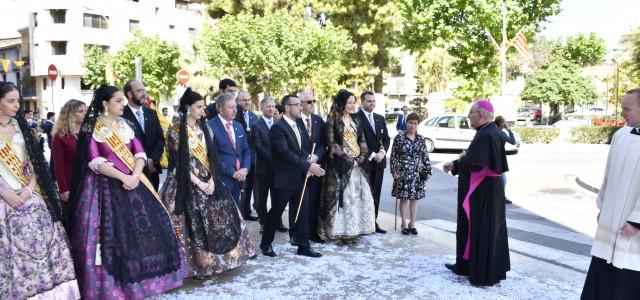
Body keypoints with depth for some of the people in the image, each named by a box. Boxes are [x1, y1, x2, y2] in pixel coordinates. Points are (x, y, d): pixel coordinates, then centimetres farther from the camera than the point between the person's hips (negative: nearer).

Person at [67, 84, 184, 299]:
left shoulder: (126, 125, 11)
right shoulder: (91, 128, -4)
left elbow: (139, 152, 5)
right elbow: (95, 161, -14)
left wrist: (135, 175, -13)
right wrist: (123, 177, -21)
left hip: (133, 182, 6)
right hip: (106, 186, -5)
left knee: (146, 228, 5)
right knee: (112, 235, -4)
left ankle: (140, 277, 18)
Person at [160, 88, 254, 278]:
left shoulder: (205, 129, 11)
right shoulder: (176, 131, -7)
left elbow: (212, 156, 7)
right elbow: (179, 162, -12)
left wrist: (211, 180, -7)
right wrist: (198, 183, -15)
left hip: (208, 182, 6)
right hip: (187, 184, -6)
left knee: (218, 219, 7)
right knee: (194, 224, -4)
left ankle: (212, 261, 21)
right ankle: (197, 264, 9)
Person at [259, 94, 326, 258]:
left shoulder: (297, 126, 13)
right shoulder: (278, 127, -14)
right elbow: (285, 153, -23)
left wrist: (310, 156, -6)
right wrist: (308, 165, -24)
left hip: (300, 177, 7)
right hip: (284, 178, -7)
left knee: (303, 212, 8)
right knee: (276, 212, 7)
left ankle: (303, 246, 17)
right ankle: (266, 244, 24)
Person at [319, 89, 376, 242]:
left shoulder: (355, 120, 14)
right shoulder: (333, 120, -4)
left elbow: (362, 142, 13)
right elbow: (331, 143, -11)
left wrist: (359, 159, -4)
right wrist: (348, 160, -14)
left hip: (356, 164, 6)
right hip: (341, 164, -6)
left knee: (358, 195, 5)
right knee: (342, 196, -6)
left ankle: (354, 229, 13)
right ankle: (343, 231, 2)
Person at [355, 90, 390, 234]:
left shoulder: (380, 118, 15)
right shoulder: (356, 118, -7)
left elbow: (386, 138, 13)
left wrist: (382, 152, -6)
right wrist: (372, 155, -15)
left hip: (379, 161, 6)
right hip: (364, 162, -6)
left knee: (376, 193, 9)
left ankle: (373, 222, 17)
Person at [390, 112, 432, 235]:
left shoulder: (421, 139, 5)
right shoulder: (399, 137, -4)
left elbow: (425, 156, 8)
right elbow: (394, 155, -4)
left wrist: (428, 171, 4)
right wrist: (394, 171, -9)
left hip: (417, 173, 3)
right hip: (403, 173, -2)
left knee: (415, 198, 8)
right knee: (404, 198, 3)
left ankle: (412, 224, 19)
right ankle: (404, 224, 15)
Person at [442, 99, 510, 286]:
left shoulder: (486, 135, -23)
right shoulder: (488, 132, 11)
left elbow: (473, 164, -27)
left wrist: (457, 162, -8)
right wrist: (455, 164, 6)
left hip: (482, 192, -11)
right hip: (485, 189, 11)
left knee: (481, 230, -1)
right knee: (481, 229, 17)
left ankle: (483, 274, 10)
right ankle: (468, 265, 30)